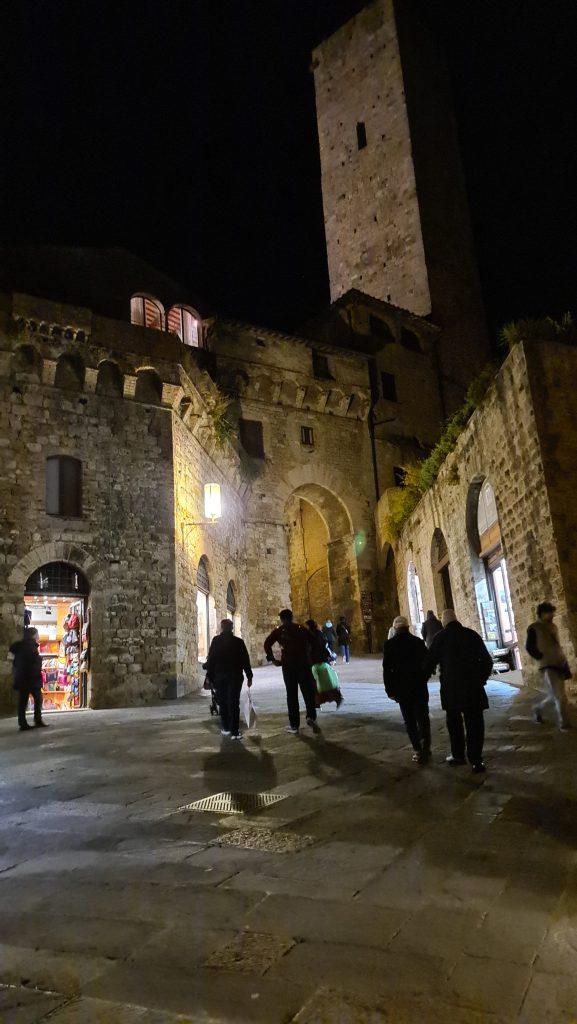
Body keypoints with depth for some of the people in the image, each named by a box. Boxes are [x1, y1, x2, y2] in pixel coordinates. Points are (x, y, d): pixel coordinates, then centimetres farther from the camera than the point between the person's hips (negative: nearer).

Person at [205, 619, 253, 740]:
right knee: (234, 703, 1)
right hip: (235, 676, 0)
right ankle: (234, 731, -4)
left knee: (222, 703, 14)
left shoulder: (215, 641, -2)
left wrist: (210, 676, 4)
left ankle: (226, 728, 21)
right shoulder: (238, 642, -2)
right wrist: (249, 676, 7)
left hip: (219, 677, 0)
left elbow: (210, 660, -3)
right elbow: (245, 660, 0)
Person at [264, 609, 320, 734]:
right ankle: (311, 717, -13)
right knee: (308, 691, 7)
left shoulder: (279, 631, 4)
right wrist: (309, 657, 8)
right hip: (303, 664, 0)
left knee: (291, 695, 6)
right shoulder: (301, 629, 8)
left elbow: (267, 644, -8)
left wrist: (272, 659, -2)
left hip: (288, 665, 0)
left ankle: (294, 725, 8)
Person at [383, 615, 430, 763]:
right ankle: (425, 747, 1)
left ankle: (418, 750, 5)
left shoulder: (389, 644, -5)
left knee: (409, 721, 8)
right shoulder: (418, 642, -2)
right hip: (419, 686, 1)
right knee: (423, 718, 11)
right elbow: (427, 663, 1)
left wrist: (390, 690, 0)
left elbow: (387, 669, -5)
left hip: (401, 689, -1)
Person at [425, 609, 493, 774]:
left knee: (454, 721, 17)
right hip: (473, 686, 1)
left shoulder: (440, 637, -4)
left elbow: (430, 662, -1)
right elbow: (487, 660, 6)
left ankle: (458, 755, 25)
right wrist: (481, 678, 16)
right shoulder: (472, 634, 2)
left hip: (451, 687, -1)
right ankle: (476, 760, 1)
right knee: (474, 722, 5)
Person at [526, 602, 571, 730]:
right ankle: (563, 724, 3)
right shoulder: (534, 628, -6)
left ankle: (538, 709, 31)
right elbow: (529, 647, -6)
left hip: (559, 665, 7)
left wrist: (565, 665, 16)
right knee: (560, 697, -9)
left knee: (555, 696, 10)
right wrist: (543, 658, -11)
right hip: (548, 666, -7)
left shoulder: (553, 626, 14)